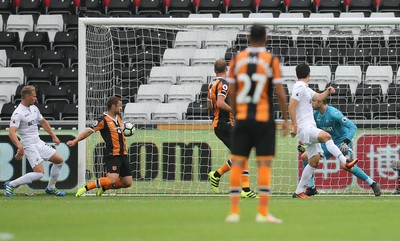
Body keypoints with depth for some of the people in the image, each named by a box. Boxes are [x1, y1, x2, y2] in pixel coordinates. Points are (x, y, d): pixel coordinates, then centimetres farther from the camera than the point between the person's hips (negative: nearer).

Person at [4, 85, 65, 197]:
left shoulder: (34, 108, 9)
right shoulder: (18, 113, -19)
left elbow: (43, 122, 26)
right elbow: (11, 132, -29)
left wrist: (53, 136, 24)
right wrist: (20, 147, -41)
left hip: (39, 143, 9)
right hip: (29, 146, -9)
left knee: (59, 160, 9)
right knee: (39, 173, -19)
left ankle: (51, 188, 23)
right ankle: (11, 185, -8)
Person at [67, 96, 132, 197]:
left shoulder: (118, 116, 13)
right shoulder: (104, 119, -12)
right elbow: (89, 131, -15)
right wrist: (75, 141, -24)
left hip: (123, 154, 8)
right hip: (112, 155, -8)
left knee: (127, 183, 3)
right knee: (112, 180, -23)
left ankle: (103, 187, 21)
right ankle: (85, 188, -11)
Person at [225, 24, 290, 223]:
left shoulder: (237, 59, 4)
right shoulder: (271, 61, -3)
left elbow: (232, 93, 6)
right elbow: (279, 93, -6)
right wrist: (286, 119, 2)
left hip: (242, 118, 2)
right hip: (264, 119, -2)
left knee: (237, 163, 5)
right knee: (264, 164, -1)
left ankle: (234, 211, 2)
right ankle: (262, 213, -6)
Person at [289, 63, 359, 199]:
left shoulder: (305, 88, 20)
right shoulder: (299, 87, -8)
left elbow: (319, 97, 26)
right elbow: (291, 107, -16)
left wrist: (328, 91, 6)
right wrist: (295, 126, -20)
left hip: (310, 128, 10)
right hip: (304, 127, -10)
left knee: (314, 161, 6)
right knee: (326, 136, -34)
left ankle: (299, 191, 10)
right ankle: (345, 162, -50)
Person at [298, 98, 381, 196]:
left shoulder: (333, 113, -24)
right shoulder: (315, 114, -1)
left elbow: (353, 127, -25)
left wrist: (345, 143, -36)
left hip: (342, 141, -8)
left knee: (344, 165, -32)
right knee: (305, 156, 2)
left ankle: (373, 184, -22)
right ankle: (311, 188, 13)